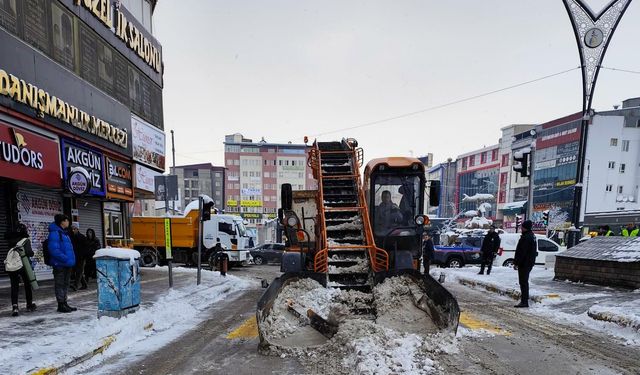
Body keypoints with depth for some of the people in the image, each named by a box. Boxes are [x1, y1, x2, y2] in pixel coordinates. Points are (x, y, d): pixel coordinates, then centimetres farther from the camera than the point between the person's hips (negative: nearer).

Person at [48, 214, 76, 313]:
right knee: (60, 284, 1)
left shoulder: (64, 233, 17)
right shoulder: (54, 233, -14)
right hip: (59, 264, -9)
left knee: (65, 284, 16)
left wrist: (72, 259, 13)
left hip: (67, 264, 9)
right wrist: (66, 259, -24)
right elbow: (54, 250, -22)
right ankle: (61, 305, 9)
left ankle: (64, 303, 25)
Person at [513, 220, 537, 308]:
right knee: (525, 282, 18)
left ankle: (524, 301, -3)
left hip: (524, 263, -11)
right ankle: (525, 300, 26)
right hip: (529, 263, 11)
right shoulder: (532, 236, 13)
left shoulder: (526, 238, -21)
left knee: (523, 282, -6)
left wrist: (516, 263, -17)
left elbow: (521, 252, -23)